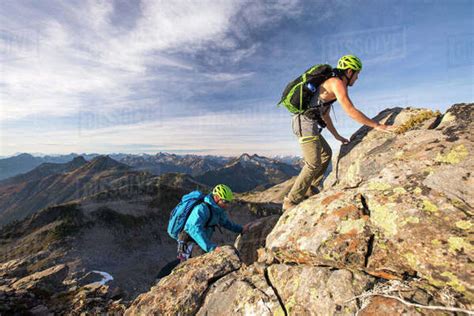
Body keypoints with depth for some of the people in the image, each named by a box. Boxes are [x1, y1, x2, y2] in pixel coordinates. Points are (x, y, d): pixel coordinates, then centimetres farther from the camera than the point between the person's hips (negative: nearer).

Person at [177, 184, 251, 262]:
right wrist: (212, 247, -44)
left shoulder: (218, 209, 1)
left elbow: (225, 222, 19)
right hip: (189, 247, -8)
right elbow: (194, 229, -38)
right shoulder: (202, 209, -25)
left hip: (200, 246, 8)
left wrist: (241, 229, 10)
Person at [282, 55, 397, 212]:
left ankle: (311, 187, 26)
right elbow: (350, 111, -19)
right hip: (306, 123, -10)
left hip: (305, 122, 10)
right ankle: (291, 202, -1)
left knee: (326, 154, 20)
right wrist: (377, 126, -12)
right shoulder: (337, 82, -8)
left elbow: (324, 114, 26)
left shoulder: (330, 83, 23)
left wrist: (337, 136, 25)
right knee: (314, 164, -9)